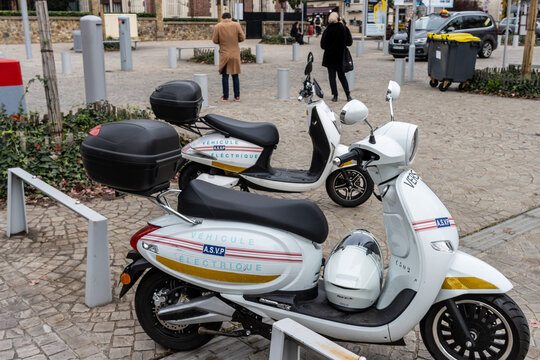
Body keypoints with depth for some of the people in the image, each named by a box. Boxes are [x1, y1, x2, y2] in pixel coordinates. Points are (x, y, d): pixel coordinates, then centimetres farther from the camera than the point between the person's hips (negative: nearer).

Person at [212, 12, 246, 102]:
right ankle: (237, 96, 8)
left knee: (225, 76, 5)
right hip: (235, 55, 1)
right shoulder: (236, 25, -3)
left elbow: (215, 40, -3)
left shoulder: (218, 26, -4)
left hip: (224, 55, -1)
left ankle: (225, 96, 6)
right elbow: (242, 38, -3)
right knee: (235, 76, 8)